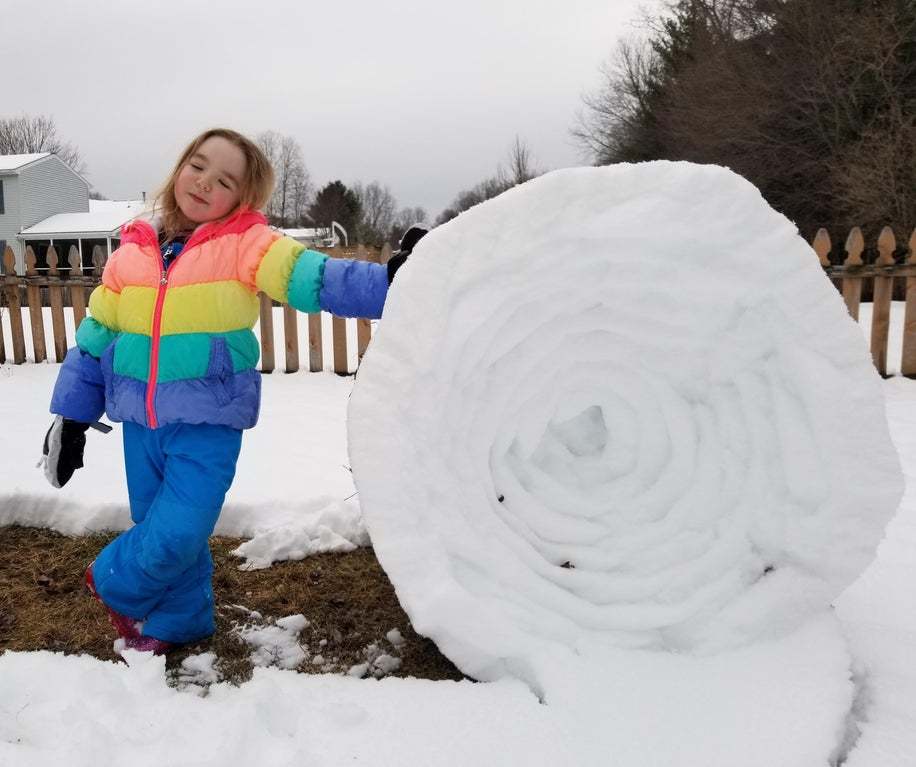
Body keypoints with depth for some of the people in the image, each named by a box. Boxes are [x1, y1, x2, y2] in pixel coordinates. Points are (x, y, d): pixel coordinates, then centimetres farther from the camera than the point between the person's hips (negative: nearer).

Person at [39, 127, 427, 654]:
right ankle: (178, 622, 38)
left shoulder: (247, 245, -8)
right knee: (159, 530, 14)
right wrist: (71, 417, 13)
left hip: (209, 423, -4)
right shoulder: (132, 252, 5)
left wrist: (389, 283, -38)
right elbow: (94, 338, 12)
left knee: (177, 534, -6)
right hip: (141, 421, 4)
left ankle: (114, 585, 27)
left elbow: (316, 279, -22)